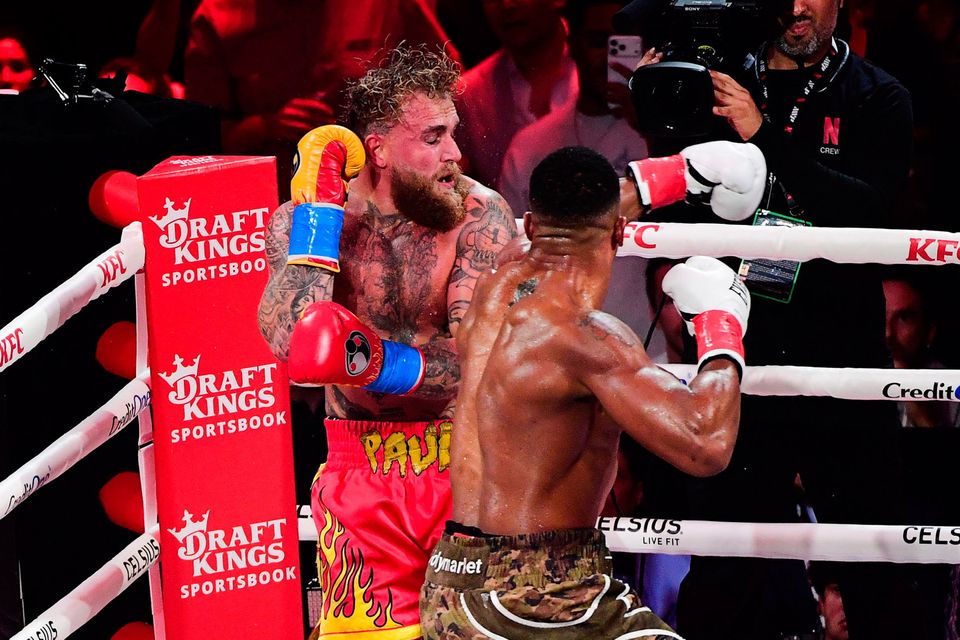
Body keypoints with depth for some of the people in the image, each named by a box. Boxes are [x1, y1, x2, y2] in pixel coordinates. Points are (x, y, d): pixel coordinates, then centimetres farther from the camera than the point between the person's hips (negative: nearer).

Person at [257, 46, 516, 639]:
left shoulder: (480, 216, -13)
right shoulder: (300, 222, -8)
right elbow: (292, 342, -25)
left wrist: (376, 362, -32)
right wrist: (319, 207, -22)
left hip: (464, 460, -1)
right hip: (362, 472, 1)